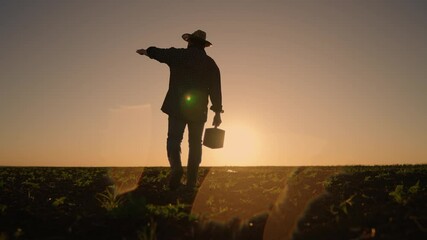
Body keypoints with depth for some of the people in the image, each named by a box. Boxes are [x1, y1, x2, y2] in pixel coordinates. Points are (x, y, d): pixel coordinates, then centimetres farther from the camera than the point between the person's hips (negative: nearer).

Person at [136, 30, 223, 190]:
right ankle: (191, 182, 9)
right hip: (199, 110, 2)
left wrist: (145, 51, 41)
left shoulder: (177, 55, 3)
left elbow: (158, 52, 20)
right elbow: (216, 89, 4)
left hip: (177, 107, -2)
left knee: (174, 138, 0)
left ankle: (176, 167, -26)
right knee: (195, 143, 9)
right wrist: (218, 112, 8)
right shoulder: (210, 63, 7)